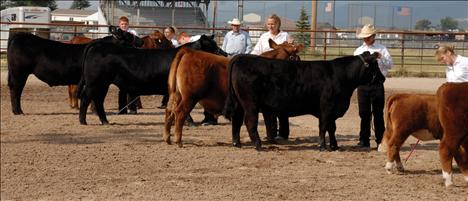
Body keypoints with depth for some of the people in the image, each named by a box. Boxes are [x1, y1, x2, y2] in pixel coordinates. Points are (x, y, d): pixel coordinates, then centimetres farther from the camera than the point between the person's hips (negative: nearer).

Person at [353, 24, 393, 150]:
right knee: (364, 113, 4)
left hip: (377, 84, -3)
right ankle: (364, 141, 8)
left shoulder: (381, 49, 5)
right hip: (362, 84, 3)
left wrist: (381, 57, -19)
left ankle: (381, 141, 4)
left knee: (378, 113, 1)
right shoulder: (358, 51, 15)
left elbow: (390, 65, -2)